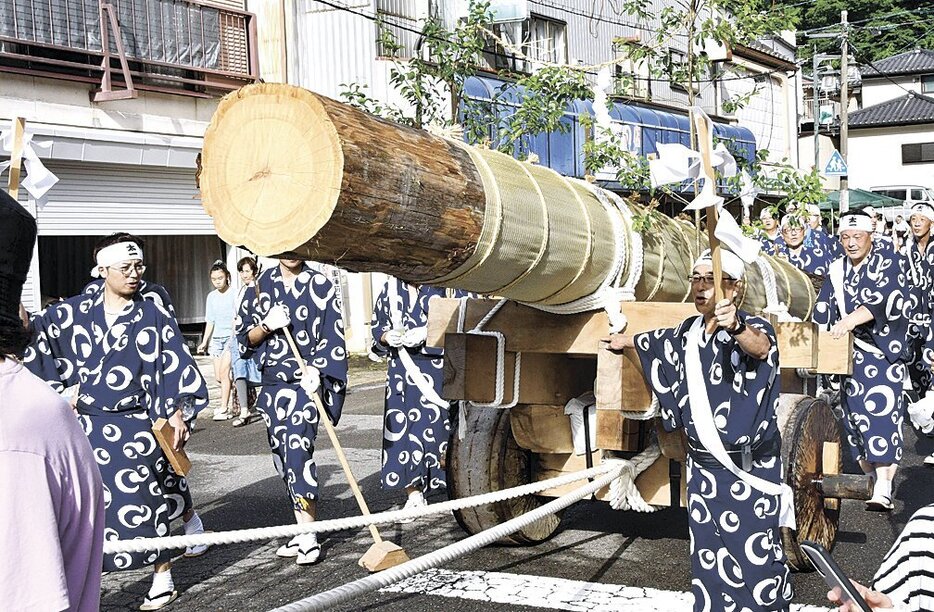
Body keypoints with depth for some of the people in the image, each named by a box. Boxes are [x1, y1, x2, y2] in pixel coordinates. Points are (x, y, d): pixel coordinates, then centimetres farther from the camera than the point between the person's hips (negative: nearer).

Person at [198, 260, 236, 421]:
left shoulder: (233, 294, -5)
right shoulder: (211, 297, 12)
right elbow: (210, 321, 16)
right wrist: (204, 342, 11)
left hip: (230, 337, -6)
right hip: (216, 339, 6)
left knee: (224, 372, -14)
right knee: (218, 377, 3)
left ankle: (223, 409, -9)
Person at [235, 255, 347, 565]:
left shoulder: (320, 285, 0)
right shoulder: (261, 285, 8)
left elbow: (333, 335, -3)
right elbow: (245, 337, 9)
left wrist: (317, 369, -17)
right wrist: (266, 326, -11)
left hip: (306, 381, -5)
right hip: (273, 381, 5)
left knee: (298, 450, -17)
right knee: (284, 457, 8)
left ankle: (309, 536, -11)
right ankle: (303, 531, 18)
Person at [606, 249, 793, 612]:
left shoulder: (753, 327, -14)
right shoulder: (688, 333, 6)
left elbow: (761, 348, -38)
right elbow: (659, 341, 29)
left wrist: (736, 327, -59)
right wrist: (627, 340, 47)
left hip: (750, 470, -6)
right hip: (702, 467, 6)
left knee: (757, 556, -6)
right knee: (708, 556, 12)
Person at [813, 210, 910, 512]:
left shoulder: (886, 261, -4)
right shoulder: (837, 269, 12)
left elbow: (887, 299, -21)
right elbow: (823, 310, 9)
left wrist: (852, 318, -34)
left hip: (885, 350, -5)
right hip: (850, 354, 5)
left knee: (881, 412, -17)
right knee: (854, 414, 4)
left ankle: (883, 490, -21)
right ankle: (871, 476, 19)